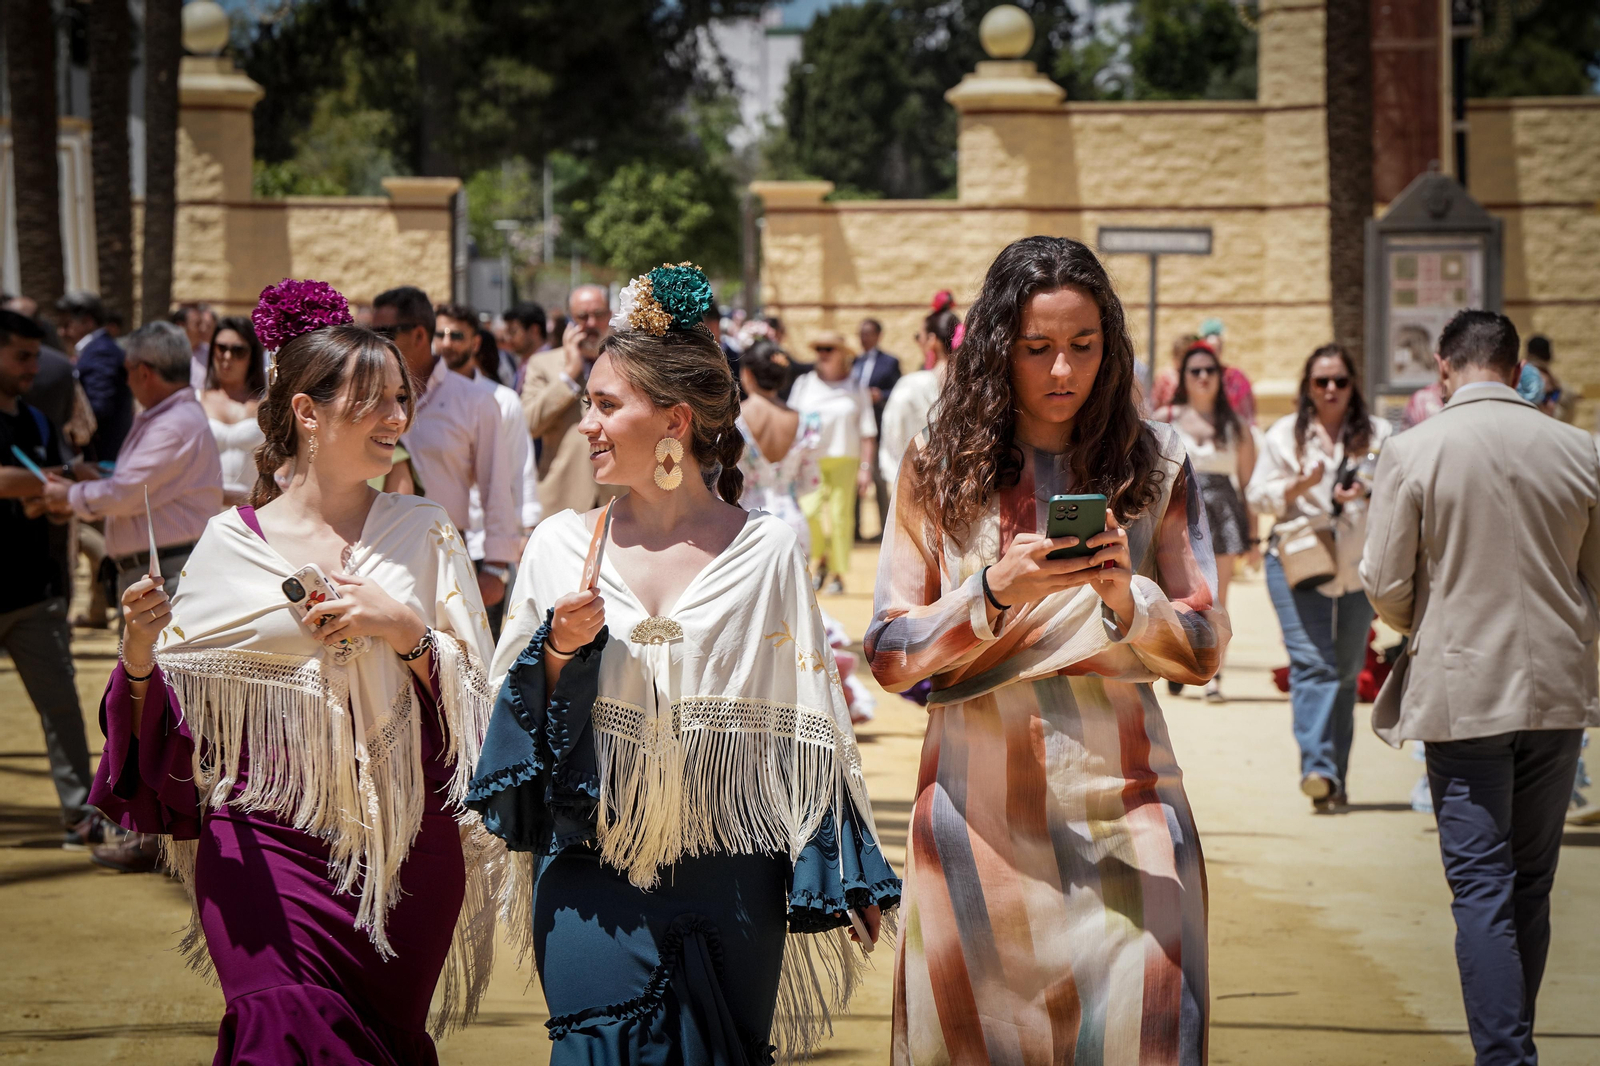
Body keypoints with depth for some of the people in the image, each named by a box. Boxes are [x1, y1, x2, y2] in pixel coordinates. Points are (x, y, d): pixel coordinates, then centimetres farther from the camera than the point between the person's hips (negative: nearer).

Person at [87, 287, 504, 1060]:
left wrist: (408, 631, -12)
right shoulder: (233, 543, 2)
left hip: (407, 849, 2)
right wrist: (140, 649, -14)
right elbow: (178, 720, 5)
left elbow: (474, 698, 4)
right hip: (270, 846, -2)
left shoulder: (424, 535, 7)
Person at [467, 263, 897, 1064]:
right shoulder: (560, 546, 5)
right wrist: (560, 653, -11)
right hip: (592, 881, 1)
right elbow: (514, 716, 9)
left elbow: (801, 727, 2)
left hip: (729, 884, -1)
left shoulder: (766, 553, 0)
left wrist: (848, 879, 0)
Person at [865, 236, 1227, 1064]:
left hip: (1119, 798, 0)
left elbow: (1204, 652, 4)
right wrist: (995, 593, -16)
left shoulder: (1155, 465, 6)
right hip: (979, 803, 0)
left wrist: (1128, 598, -16)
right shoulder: (940, 469, 4)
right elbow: (889, 656, 0)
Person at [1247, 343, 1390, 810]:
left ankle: (1335, 777, 13)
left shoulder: (1376, 434, 10)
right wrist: (1300, 486, -13)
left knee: (1346, 670, 5)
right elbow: (1259, 495, 5)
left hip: (1359, 565, 2)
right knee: (1311, 663, -15)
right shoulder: (1285, 434, 8)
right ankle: (1317, 768, -24)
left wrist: (1364, 492, -14)